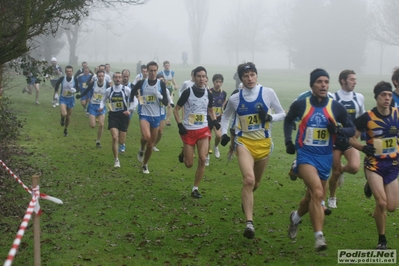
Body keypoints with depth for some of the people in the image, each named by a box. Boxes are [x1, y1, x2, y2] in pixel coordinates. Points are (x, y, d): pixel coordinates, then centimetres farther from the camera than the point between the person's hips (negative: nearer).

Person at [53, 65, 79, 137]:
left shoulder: (75, 80, -14)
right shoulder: (62, 79, -15)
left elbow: (77, 88, 0)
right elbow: (57, 84, 6)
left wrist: (74, 90, -23)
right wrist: (56, 91, 4)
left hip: (71, 99, 2)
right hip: (63, 98, -2)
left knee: (68, 116, 12)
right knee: (64, 114, -23)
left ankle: (66, 129, 35)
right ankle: (62, 119, 15)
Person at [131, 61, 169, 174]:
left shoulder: (161, 84, -1)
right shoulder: (141, 83, -3)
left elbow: (166, 103, -2)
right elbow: (132, 95, 11)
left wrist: (160, 96, -20)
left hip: (156, 116, 2)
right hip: (144, 115, -2)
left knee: (151, 143, 9)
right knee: (146, 137, -28)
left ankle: (145, 165, 29)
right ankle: (141, 150, 6)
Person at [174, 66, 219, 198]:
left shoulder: (208, 94, 1)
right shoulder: (187, 92, -9)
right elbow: (176, 110, -2)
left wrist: (215, 121, -1)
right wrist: (180, 125, -14)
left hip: (203, 130, 2)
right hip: (188, 131, -2)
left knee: (202, 159, -13)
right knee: (189, 164, 0)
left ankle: (195, 188, 1)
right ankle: (184, 153, 38)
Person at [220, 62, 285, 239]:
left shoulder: (268, 93, -6)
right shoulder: (235, 98, -2)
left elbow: (282, 114, 0)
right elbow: (226, 116, 16)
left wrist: (269, 117, -19)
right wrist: (224, 133, 1)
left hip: (264, 143, 2)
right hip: (244, 143, -1)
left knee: (255, 182, 18)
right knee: (248, 180, -23)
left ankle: (246, 200, 55)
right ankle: (249, 223, -23)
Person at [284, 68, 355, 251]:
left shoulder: (336, 107, -3)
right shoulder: (300, 105, -4)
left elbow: (352, 130, 5)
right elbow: (288, 120, 16)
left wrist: (338, 130, -16)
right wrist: (288, 141, 5)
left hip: (325, 158, 3)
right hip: (305, 155, -3)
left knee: (313, 197, 16)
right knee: (317, 192, -25)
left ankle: (296, 217, 48)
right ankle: (319, 236, -22)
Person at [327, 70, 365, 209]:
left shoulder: (359, 98, 3)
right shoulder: (333, 98, -9)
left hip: (351, 140, 2)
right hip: (336, 140, -2)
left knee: (354, 167, -20)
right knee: (335, 172, 4)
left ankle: (342, 170, 17)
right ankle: (332, 198, 30)